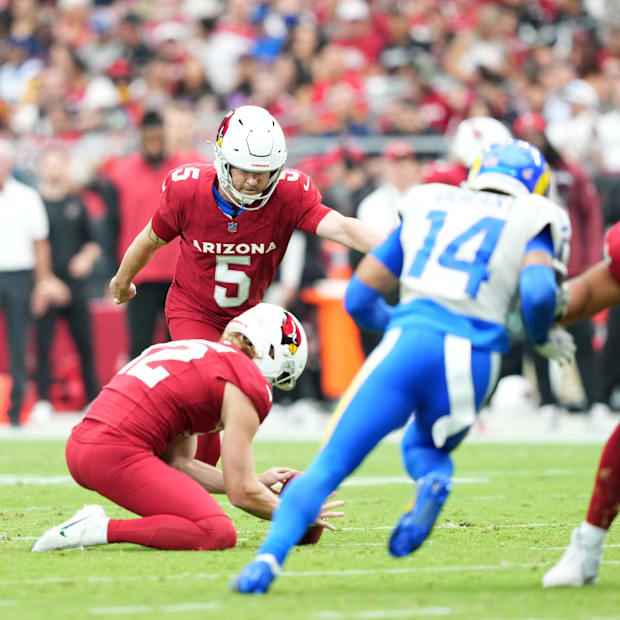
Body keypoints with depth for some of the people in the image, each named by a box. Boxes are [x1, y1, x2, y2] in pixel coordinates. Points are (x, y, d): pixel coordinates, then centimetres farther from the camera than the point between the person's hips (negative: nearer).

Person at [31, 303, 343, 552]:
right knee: (219, 534, -11)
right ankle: (102, 530, -16)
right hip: (117, 455, -10)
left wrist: (256, 481, 31)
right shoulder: (245, 387, 0)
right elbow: (242, 493, 1)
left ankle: (95, 524, 10)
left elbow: (178, 464, 27)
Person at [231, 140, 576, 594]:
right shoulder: (529, 224, 14)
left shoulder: (427, 209, 23)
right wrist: (544, 339, 13)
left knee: (328, 467, 5)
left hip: (406, 344, 1)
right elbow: (538, 291, -7)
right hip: (470, 357, -1)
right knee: (424, 447, 27)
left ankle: (269, 558, -18)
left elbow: (360, 297, 23)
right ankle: (434, 479, -9)